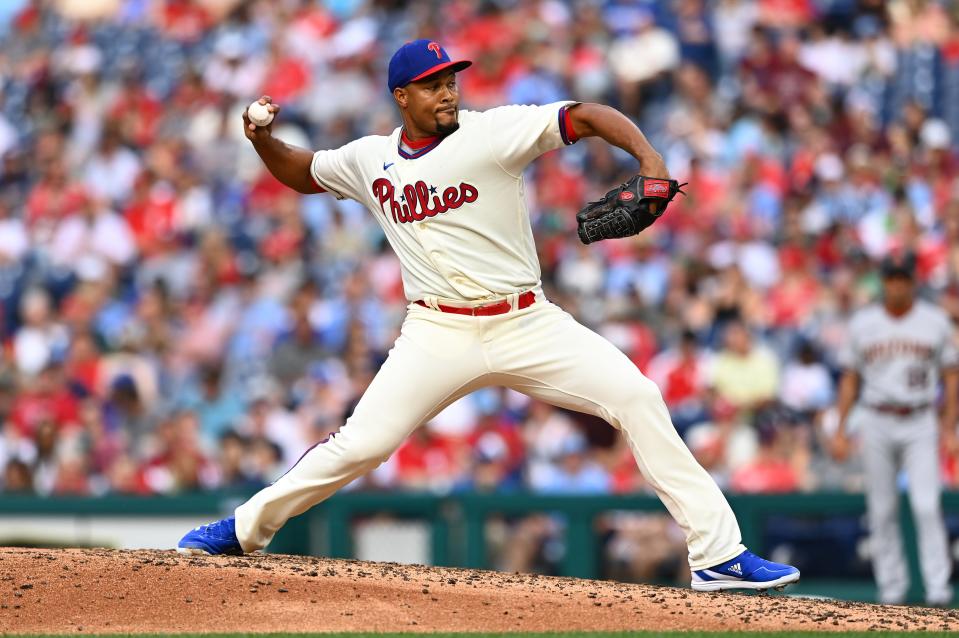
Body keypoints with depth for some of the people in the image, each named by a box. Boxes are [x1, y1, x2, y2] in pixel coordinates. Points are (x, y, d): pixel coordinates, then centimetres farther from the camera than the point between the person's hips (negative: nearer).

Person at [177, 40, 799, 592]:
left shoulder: (494, 132, -7)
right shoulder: (369, 160, 5)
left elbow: (591, 117, -15)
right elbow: (301, 173, 23)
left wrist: (651, 160, -32)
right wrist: (264, 139, 2)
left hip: (528, 325, -1)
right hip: (438, 336, 1)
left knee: (636, 396, -15)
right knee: (361, 445, -8)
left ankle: (718, 553, -12)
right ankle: (246, 529, 15)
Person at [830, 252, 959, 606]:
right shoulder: (863, 323, 6)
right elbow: (850, 378, 11)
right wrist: (841, 429, 4)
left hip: (920, 423, -2)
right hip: (876, 424, 2)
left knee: (927, 506, -13)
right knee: (882, 511, 3)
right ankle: (892, 588, 10)